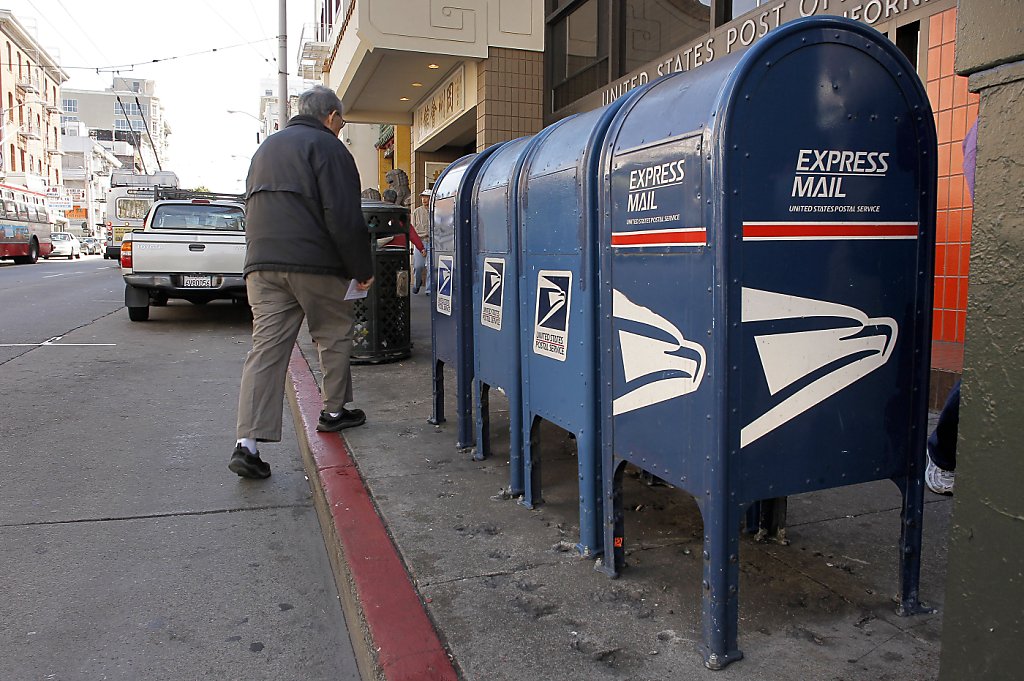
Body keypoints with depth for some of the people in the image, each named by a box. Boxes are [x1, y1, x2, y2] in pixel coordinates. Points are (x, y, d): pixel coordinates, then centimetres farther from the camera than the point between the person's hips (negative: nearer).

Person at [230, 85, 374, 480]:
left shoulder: (266, 148, 25)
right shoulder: (326, 146, -2)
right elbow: (344, 217, -12)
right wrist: (362, 269, -6)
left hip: (262, 265, 6)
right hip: (314, 263, -6)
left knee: (266, 348, -1)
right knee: (335, 335, 14)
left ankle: (247, 443, -9)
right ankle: (334, 412, 26)